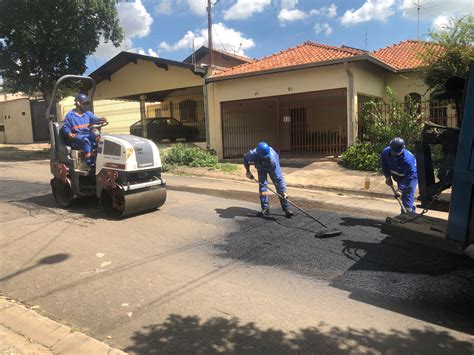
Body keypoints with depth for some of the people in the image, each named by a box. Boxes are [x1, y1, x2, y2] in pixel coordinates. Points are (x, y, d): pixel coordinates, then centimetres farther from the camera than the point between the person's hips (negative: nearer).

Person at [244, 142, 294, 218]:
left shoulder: (273, 159, -43)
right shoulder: (253, 154, -39)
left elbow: (279, 177, -41)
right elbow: (245, 158, -12)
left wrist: (284, 191, -44)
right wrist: (248, 171, -15)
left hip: (272, 168, -2)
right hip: (261, 168, 2)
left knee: (279, 187, -10)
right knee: (262, 186, -11)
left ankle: (286, 209, -4)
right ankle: (265, 208, 1)